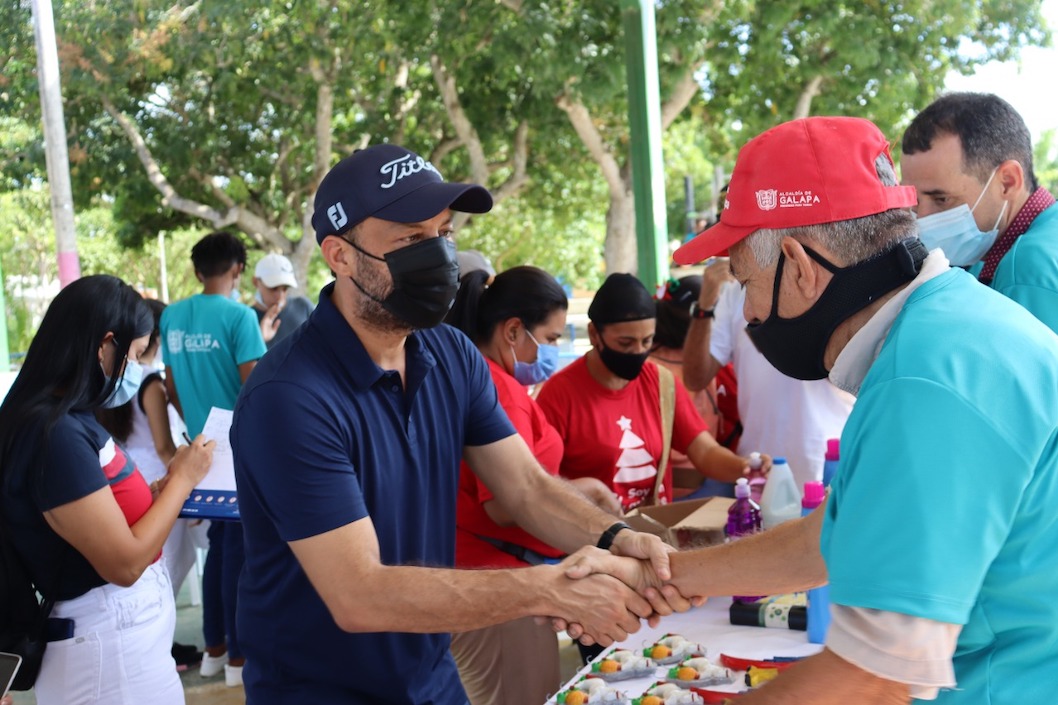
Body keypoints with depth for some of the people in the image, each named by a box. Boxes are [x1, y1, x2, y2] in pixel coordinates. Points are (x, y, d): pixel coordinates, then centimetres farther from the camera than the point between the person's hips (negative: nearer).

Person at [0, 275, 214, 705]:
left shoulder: (66, 420, 6)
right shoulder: (56, 433, -23)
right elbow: (125, 562, -22)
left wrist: (170, 484, 3)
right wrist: (182, 479, -12)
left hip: (122, 633, 9)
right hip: (108, 648, -9)